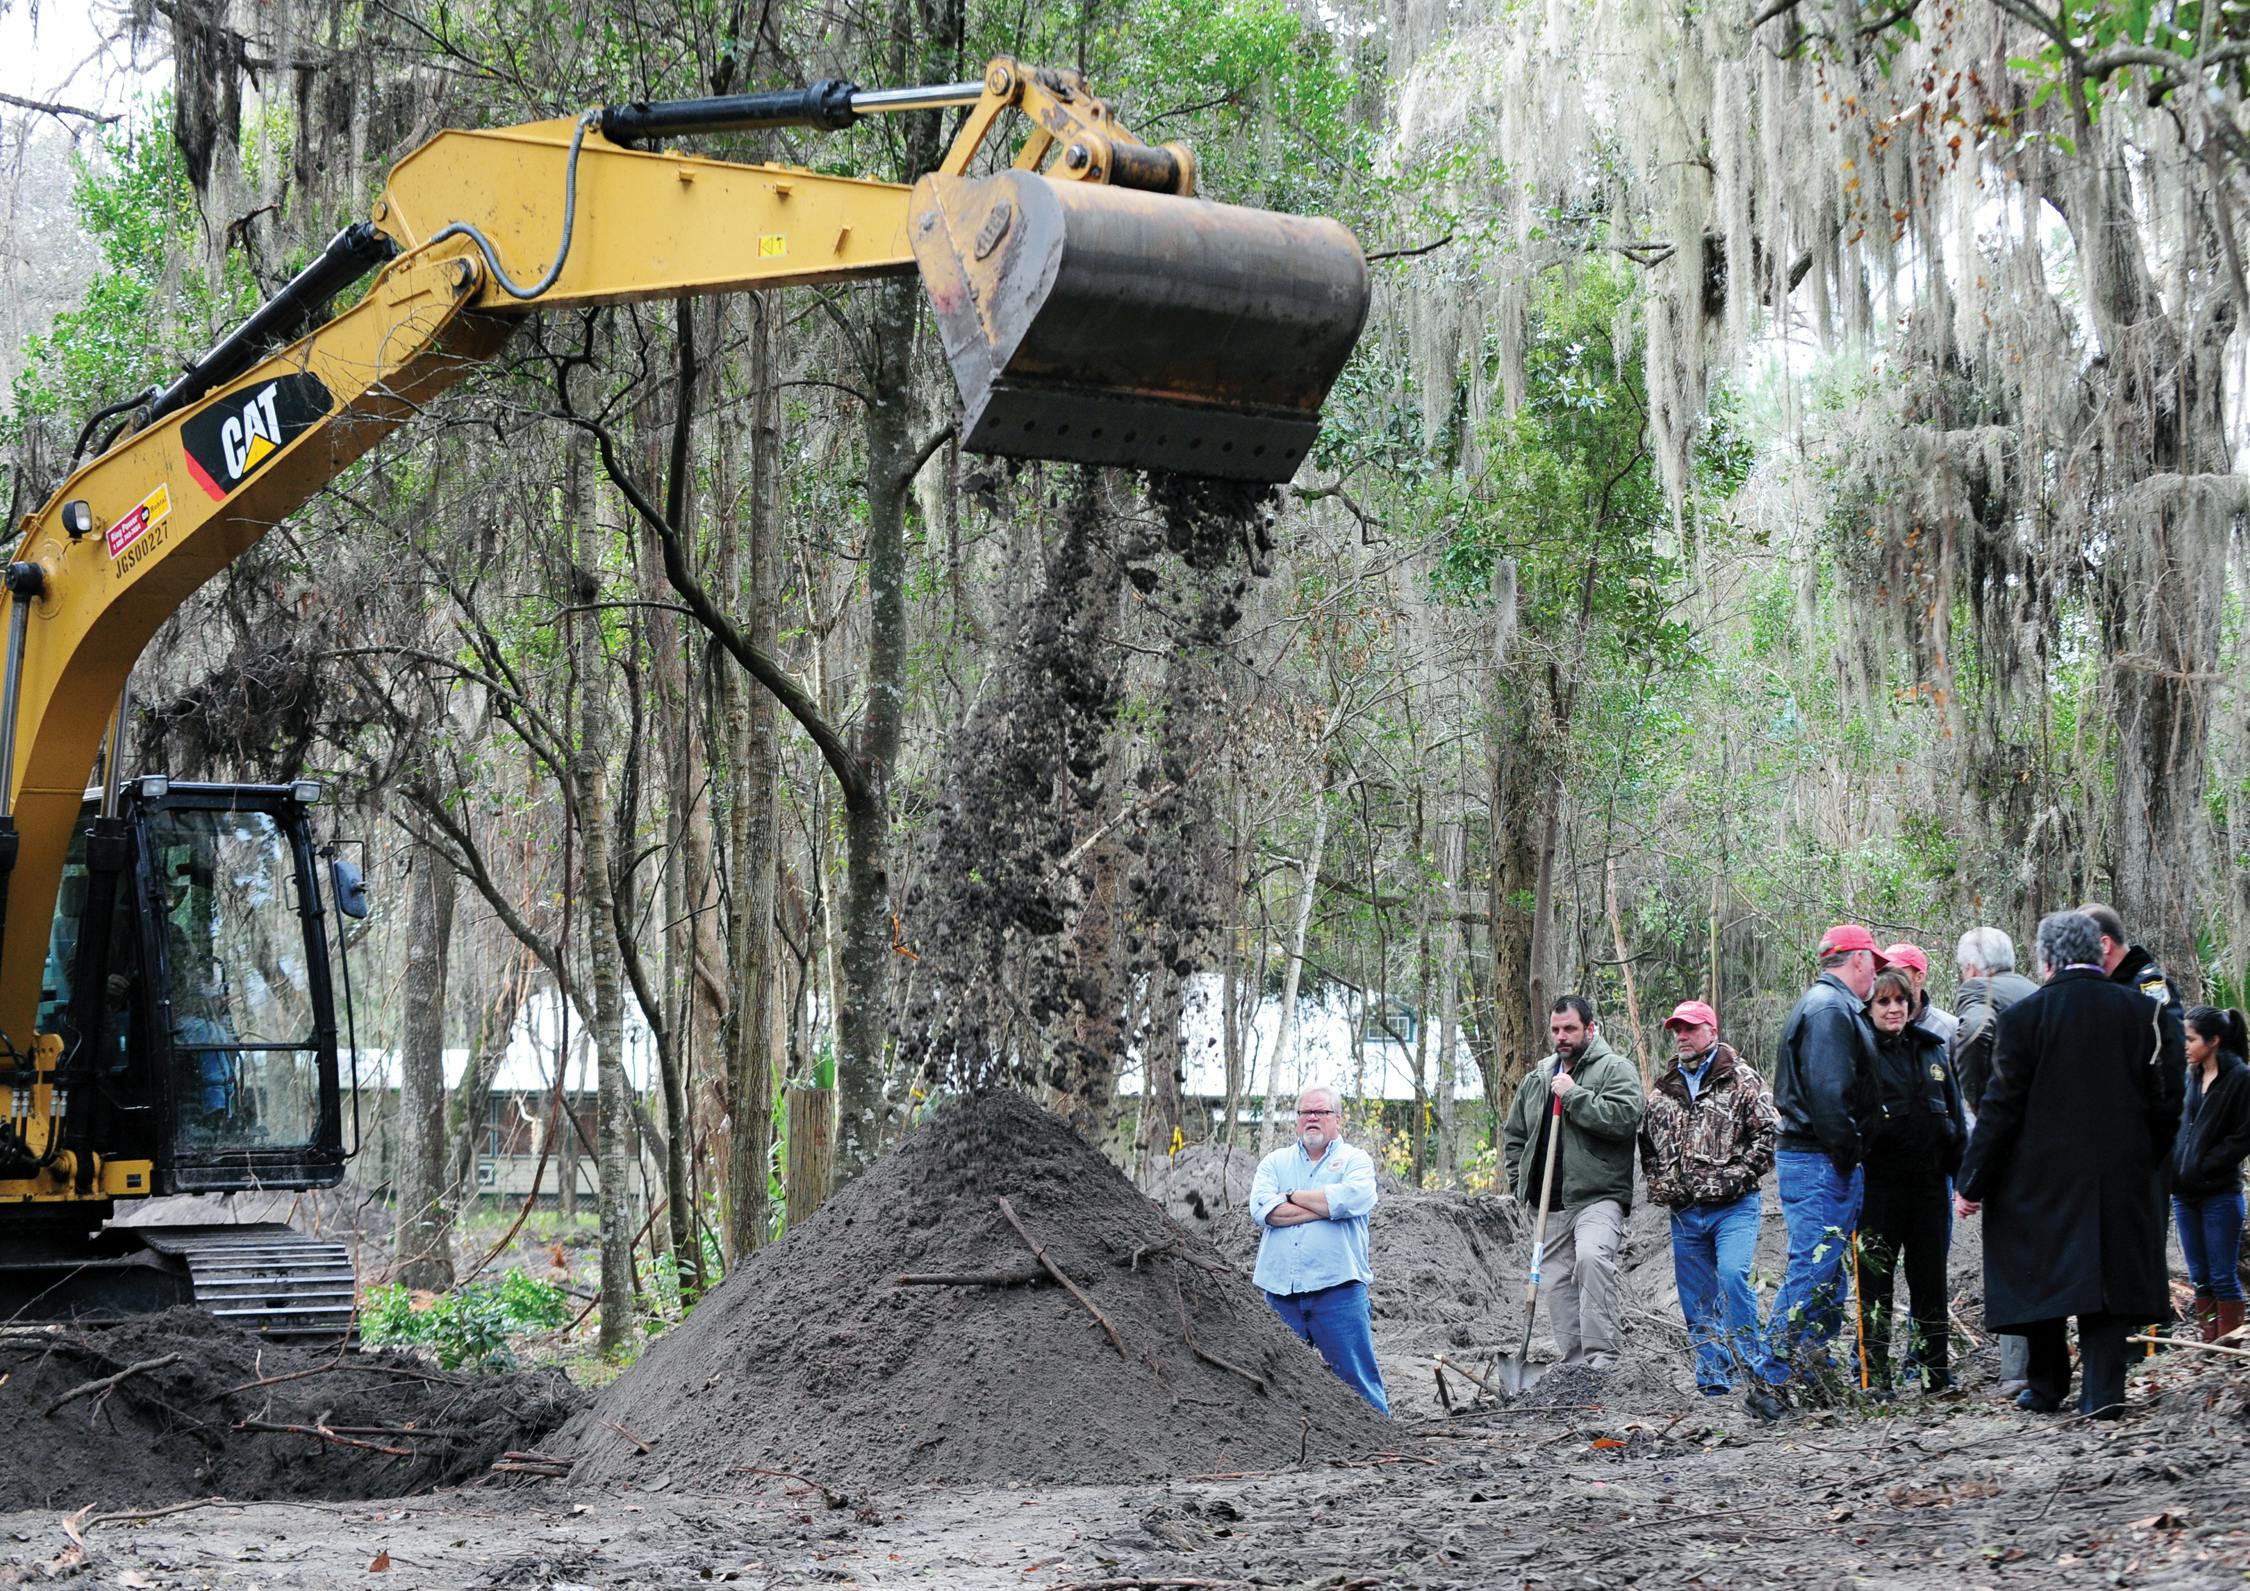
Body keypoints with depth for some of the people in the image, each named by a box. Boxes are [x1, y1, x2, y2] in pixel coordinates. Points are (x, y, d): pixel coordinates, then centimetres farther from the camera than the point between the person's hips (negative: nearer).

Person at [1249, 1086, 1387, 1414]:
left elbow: (1350, 1197, -16)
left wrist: (1292, 1196, -4)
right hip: (1280, 1293, 3)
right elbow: (1262, 1208, -5)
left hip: (1338, 1291, -3)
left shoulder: (1355, 1160, 7)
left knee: (1358, 1381, -3)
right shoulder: (1274, 1162, 15)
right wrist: (1326, 1206, -8)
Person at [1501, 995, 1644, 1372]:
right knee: (1558, 1284, 6)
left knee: (1591, 1258, -30)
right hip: (1551, 1205, 7)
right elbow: (1514, 1134, 28)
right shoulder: (1537, 1078, 19)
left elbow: (1626, 1117, -19)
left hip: (1598, 1196, -7)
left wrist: (1573, 1096, -15)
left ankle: (1604, 1357, -31)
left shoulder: (1616, 1069, -1)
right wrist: (1520, 1182, 16)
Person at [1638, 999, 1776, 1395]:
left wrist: (1736, 1178, -14)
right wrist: (1658, 1183, 9)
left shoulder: (1741, 1081, 0)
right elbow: (1647, 1143, 24)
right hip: (1684, 1213, 5)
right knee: (1697, 1298, 6)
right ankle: (1714, 1379, 13)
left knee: (1732, 1275, -24)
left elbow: (1766, 1134, -7)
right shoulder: (1662, 1091, 15)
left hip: (1733, 1207, -5)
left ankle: (1747, 1365, -15)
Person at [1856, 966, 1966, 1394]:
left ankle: (1935, 1370, 16)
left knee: (1930, 1278, 10)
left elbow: (1955, 1114, 17)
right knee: (1875, 1280, 0)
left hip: (1929, 1180, 5)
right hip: (1878, 1181, -5)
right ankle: (1873, 1373, 5)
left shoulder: (1930, 1049, 13)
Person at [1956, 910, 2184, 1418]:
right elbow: (2168, 1101, 4)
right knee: (2107, 1276, 7)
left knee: (2041, 1277, 11)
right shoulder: (2146, 1012, -1)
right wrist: (2148, 1164, 18)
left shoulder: (2024, 1016, -9)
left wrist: (1972, 1184, -1)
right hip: (2122, 1180, 2)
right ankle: (2103, 1390, 0)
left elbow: (2001, 1109, -8)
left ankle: (2046, 1386, 20)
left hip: (2042, 1178, -2)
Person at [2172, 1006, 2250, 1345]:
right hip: (2184, 1193, 7)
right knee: (2200, 1278, 9)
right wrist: (2174, 1170, 2)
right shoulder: (2190, 1078, 11)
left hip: (2220, 1193, -7)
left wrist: (2202, 1167, -13)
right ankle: (2209, 1349, 14)